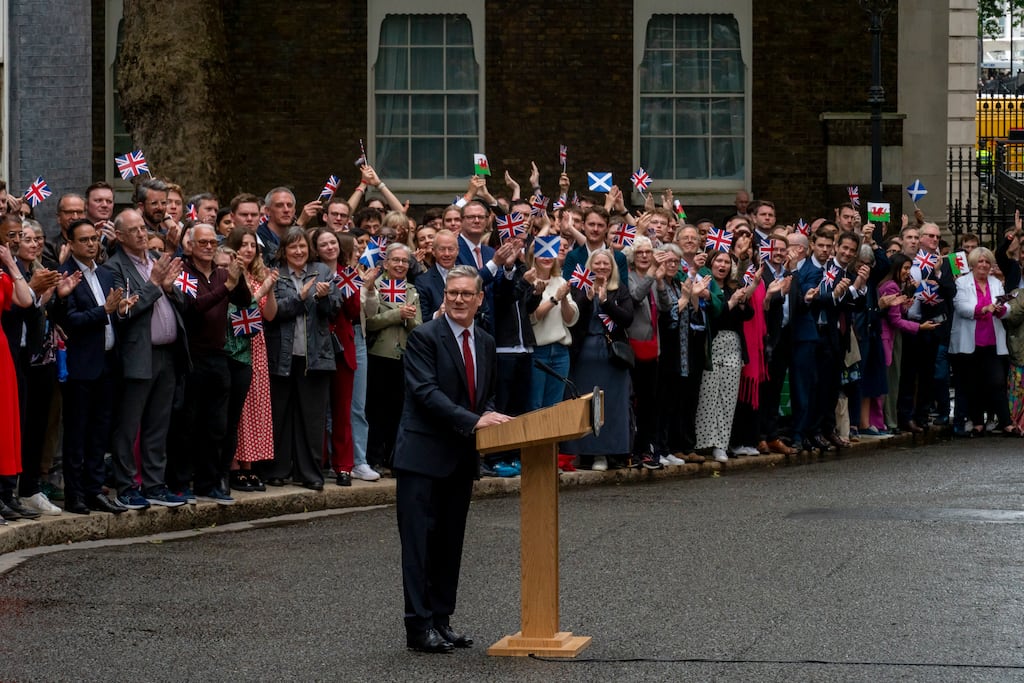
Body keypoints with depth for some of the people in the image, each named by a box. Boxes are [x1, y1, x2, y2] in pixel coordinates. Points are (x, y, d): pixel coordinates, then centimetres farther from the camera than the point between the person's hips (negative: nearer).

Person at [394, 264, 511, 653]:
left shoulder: (485, 343, 14)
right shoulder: (425, 337, -9)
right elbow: (425, 391, -18)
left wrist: (491, 416, -2)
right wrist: (473, 420, -25)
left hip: (462, 459, 7)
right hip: (424, 456, -7)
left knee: (450, 543, 10)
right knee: (420, 542, -5)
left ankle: (441, 620, 17)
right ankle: (419, 627, -4)